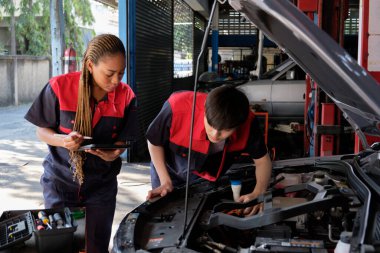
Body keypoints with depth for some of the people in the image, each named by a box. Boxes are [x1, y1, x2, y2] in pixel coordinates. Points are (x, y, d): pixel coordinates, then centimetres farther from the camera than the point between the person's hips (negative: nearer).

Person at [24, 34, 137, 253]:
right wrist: (63, 141, -26)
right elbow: (42, 131, -5)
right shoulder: (59, 87, -16)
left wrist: (113, 153, -22)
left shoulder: (126, 96, -10)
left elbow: (122, 140, 0)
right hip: (60, 181, -1)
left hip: (101, 185, 1)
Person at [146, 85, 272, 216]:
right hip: (171, 169, -1)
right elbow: (154, 142, -21)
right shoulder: (178, 108, -42)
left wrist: (258, 194, -35)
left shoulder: (248, 123, -35)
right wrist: (165, 182, -23)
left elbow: (263, 161, -17)